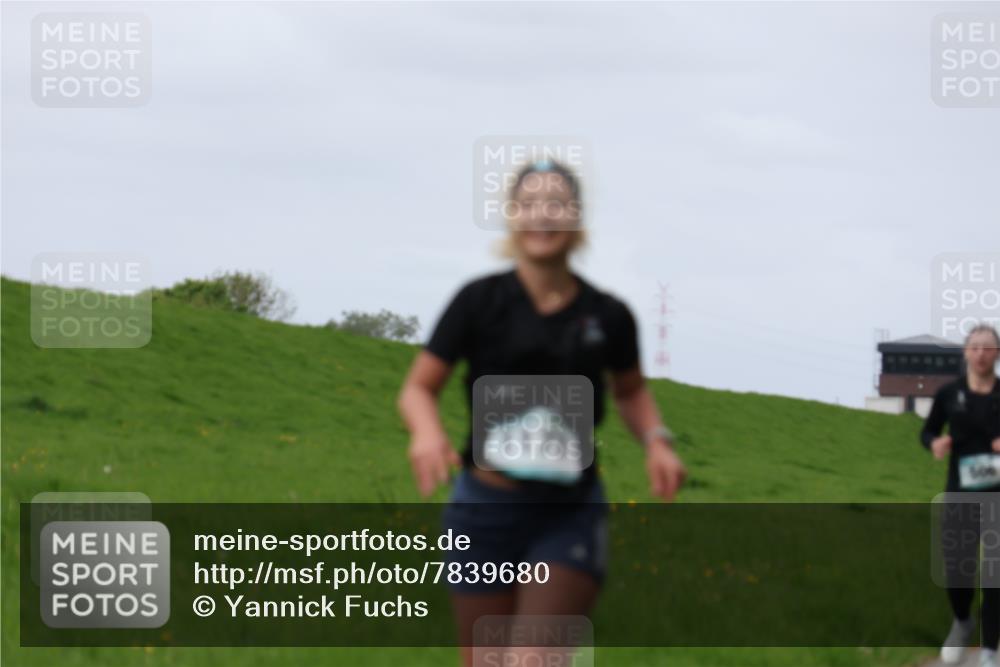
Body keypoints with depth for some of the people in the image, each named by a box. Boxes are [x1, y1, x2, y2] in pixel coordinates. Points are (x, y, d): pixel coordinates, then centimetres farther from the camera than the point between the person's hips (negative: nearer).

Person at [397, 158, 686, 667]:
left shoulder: (607, 316, -1)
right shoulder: (480, 301, -6)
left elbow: (631, 390, 19)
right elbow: (418, 388, -4)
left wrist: (657, 441, -2)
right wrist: (428, 431, -26)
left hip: (571, 514, 0)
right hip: (487, 508, 0)